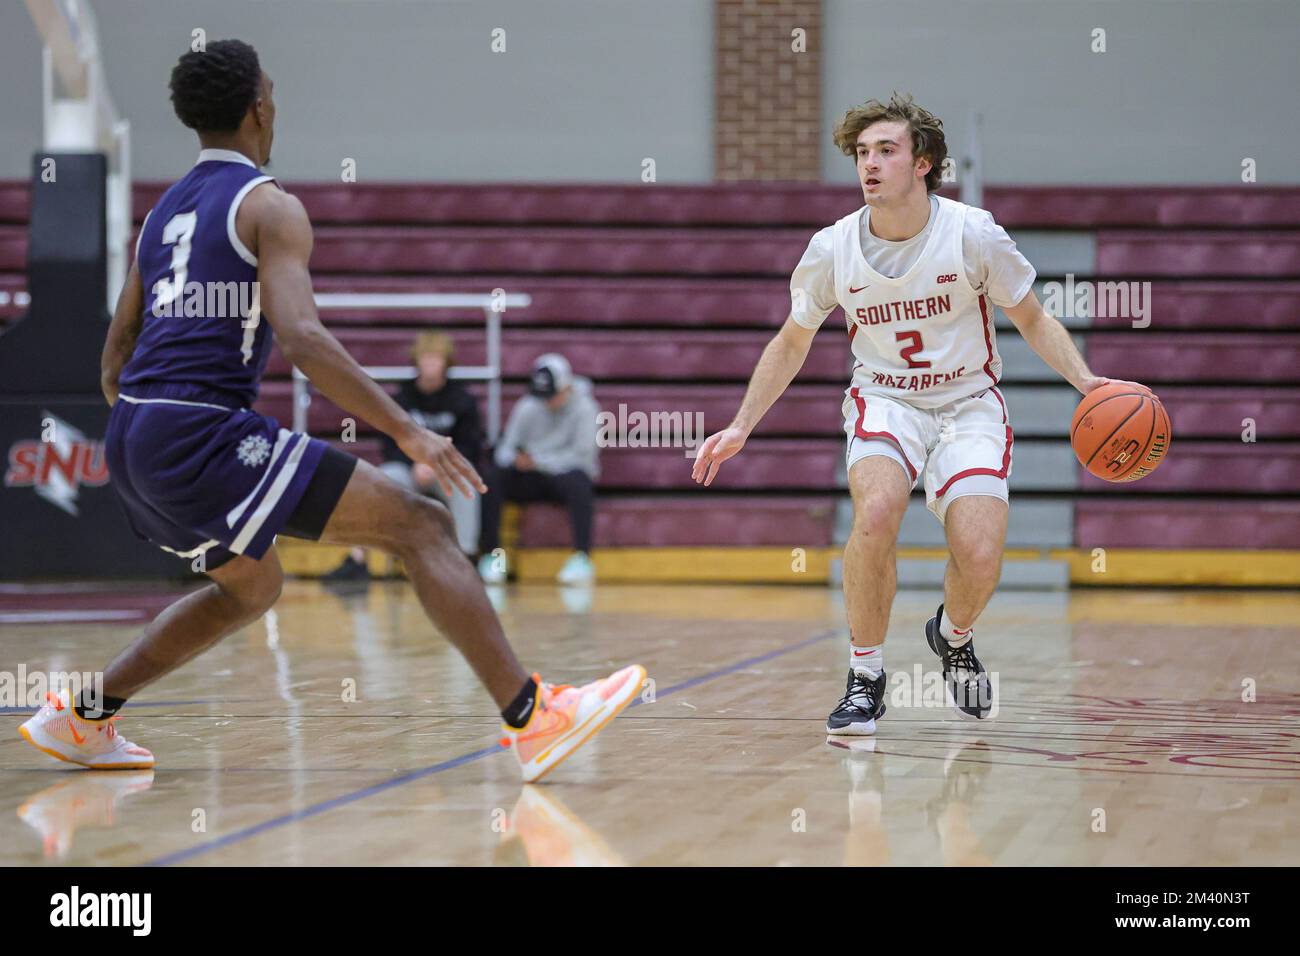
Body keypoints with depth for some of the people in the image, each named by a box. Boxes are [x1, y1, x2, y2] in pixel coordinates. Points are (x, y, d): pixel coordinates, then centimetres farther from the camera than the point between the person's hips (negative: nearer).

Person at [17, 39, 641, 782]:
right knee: (421, 525, -9)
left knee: (254, 588, 31)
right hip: (204, 433, -9)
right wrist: (409, 432, -19)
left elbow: (116, 356, 25)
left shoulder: (163, 215, 21)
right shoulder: (269, 207, -4)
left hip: (131, 441, 9)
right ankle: (532, 718, -19)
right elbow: (302, 337, -18)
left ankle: (81, 717, 29)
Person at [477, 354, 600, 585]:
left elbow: (582, 456, -15)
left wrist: (537, 461, -19)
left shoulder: (584, 408, -7)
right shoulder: (527, 408, 5)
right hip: (533, 479, 4)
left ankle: (582, 558, -36)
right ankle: (491, 555, -20)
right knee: (490, 478, -23)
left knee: (578, 481, -39)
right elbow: (506, 450, 3)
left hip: (567, 474, -4)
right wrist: (515, 460, -23)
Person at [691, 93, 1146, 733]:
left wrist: (1084, 380, -16)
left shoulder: (972, 235, -14)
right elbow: (791, 344, 9)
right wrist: (740, 428, 5)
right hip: (884, 400, 1)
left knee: (980, 557, -20)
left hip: (968, 403, 0)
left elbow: (1032, 320, 0)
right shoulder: (833, 249, -8)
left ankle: (953, 635, 19)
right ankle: (865, 679, -14)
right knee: (877, 509, -32)